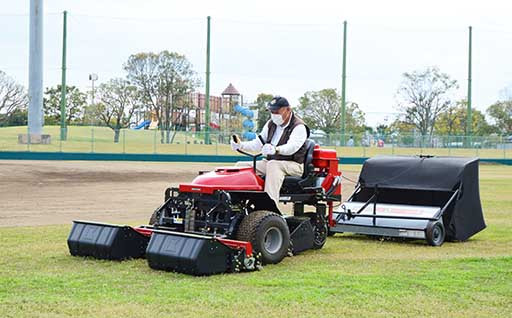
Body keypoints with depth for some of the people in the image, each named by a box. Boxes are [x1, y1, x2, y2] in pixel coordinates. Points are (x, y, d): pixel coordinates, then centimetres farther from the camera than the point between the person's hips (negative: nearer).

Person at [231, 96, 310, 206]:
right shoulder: (271, 124, 14)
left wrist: (276, 150, -49)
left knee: (273, 165, -39)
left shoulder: (299, 127, -11)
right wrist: (241, 145, -7)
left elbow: (291, 147, -29)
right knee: (241, 166, -7)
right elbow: (258, 143, 12)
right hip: (269, 162, 8)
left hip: (293, 165, -8)